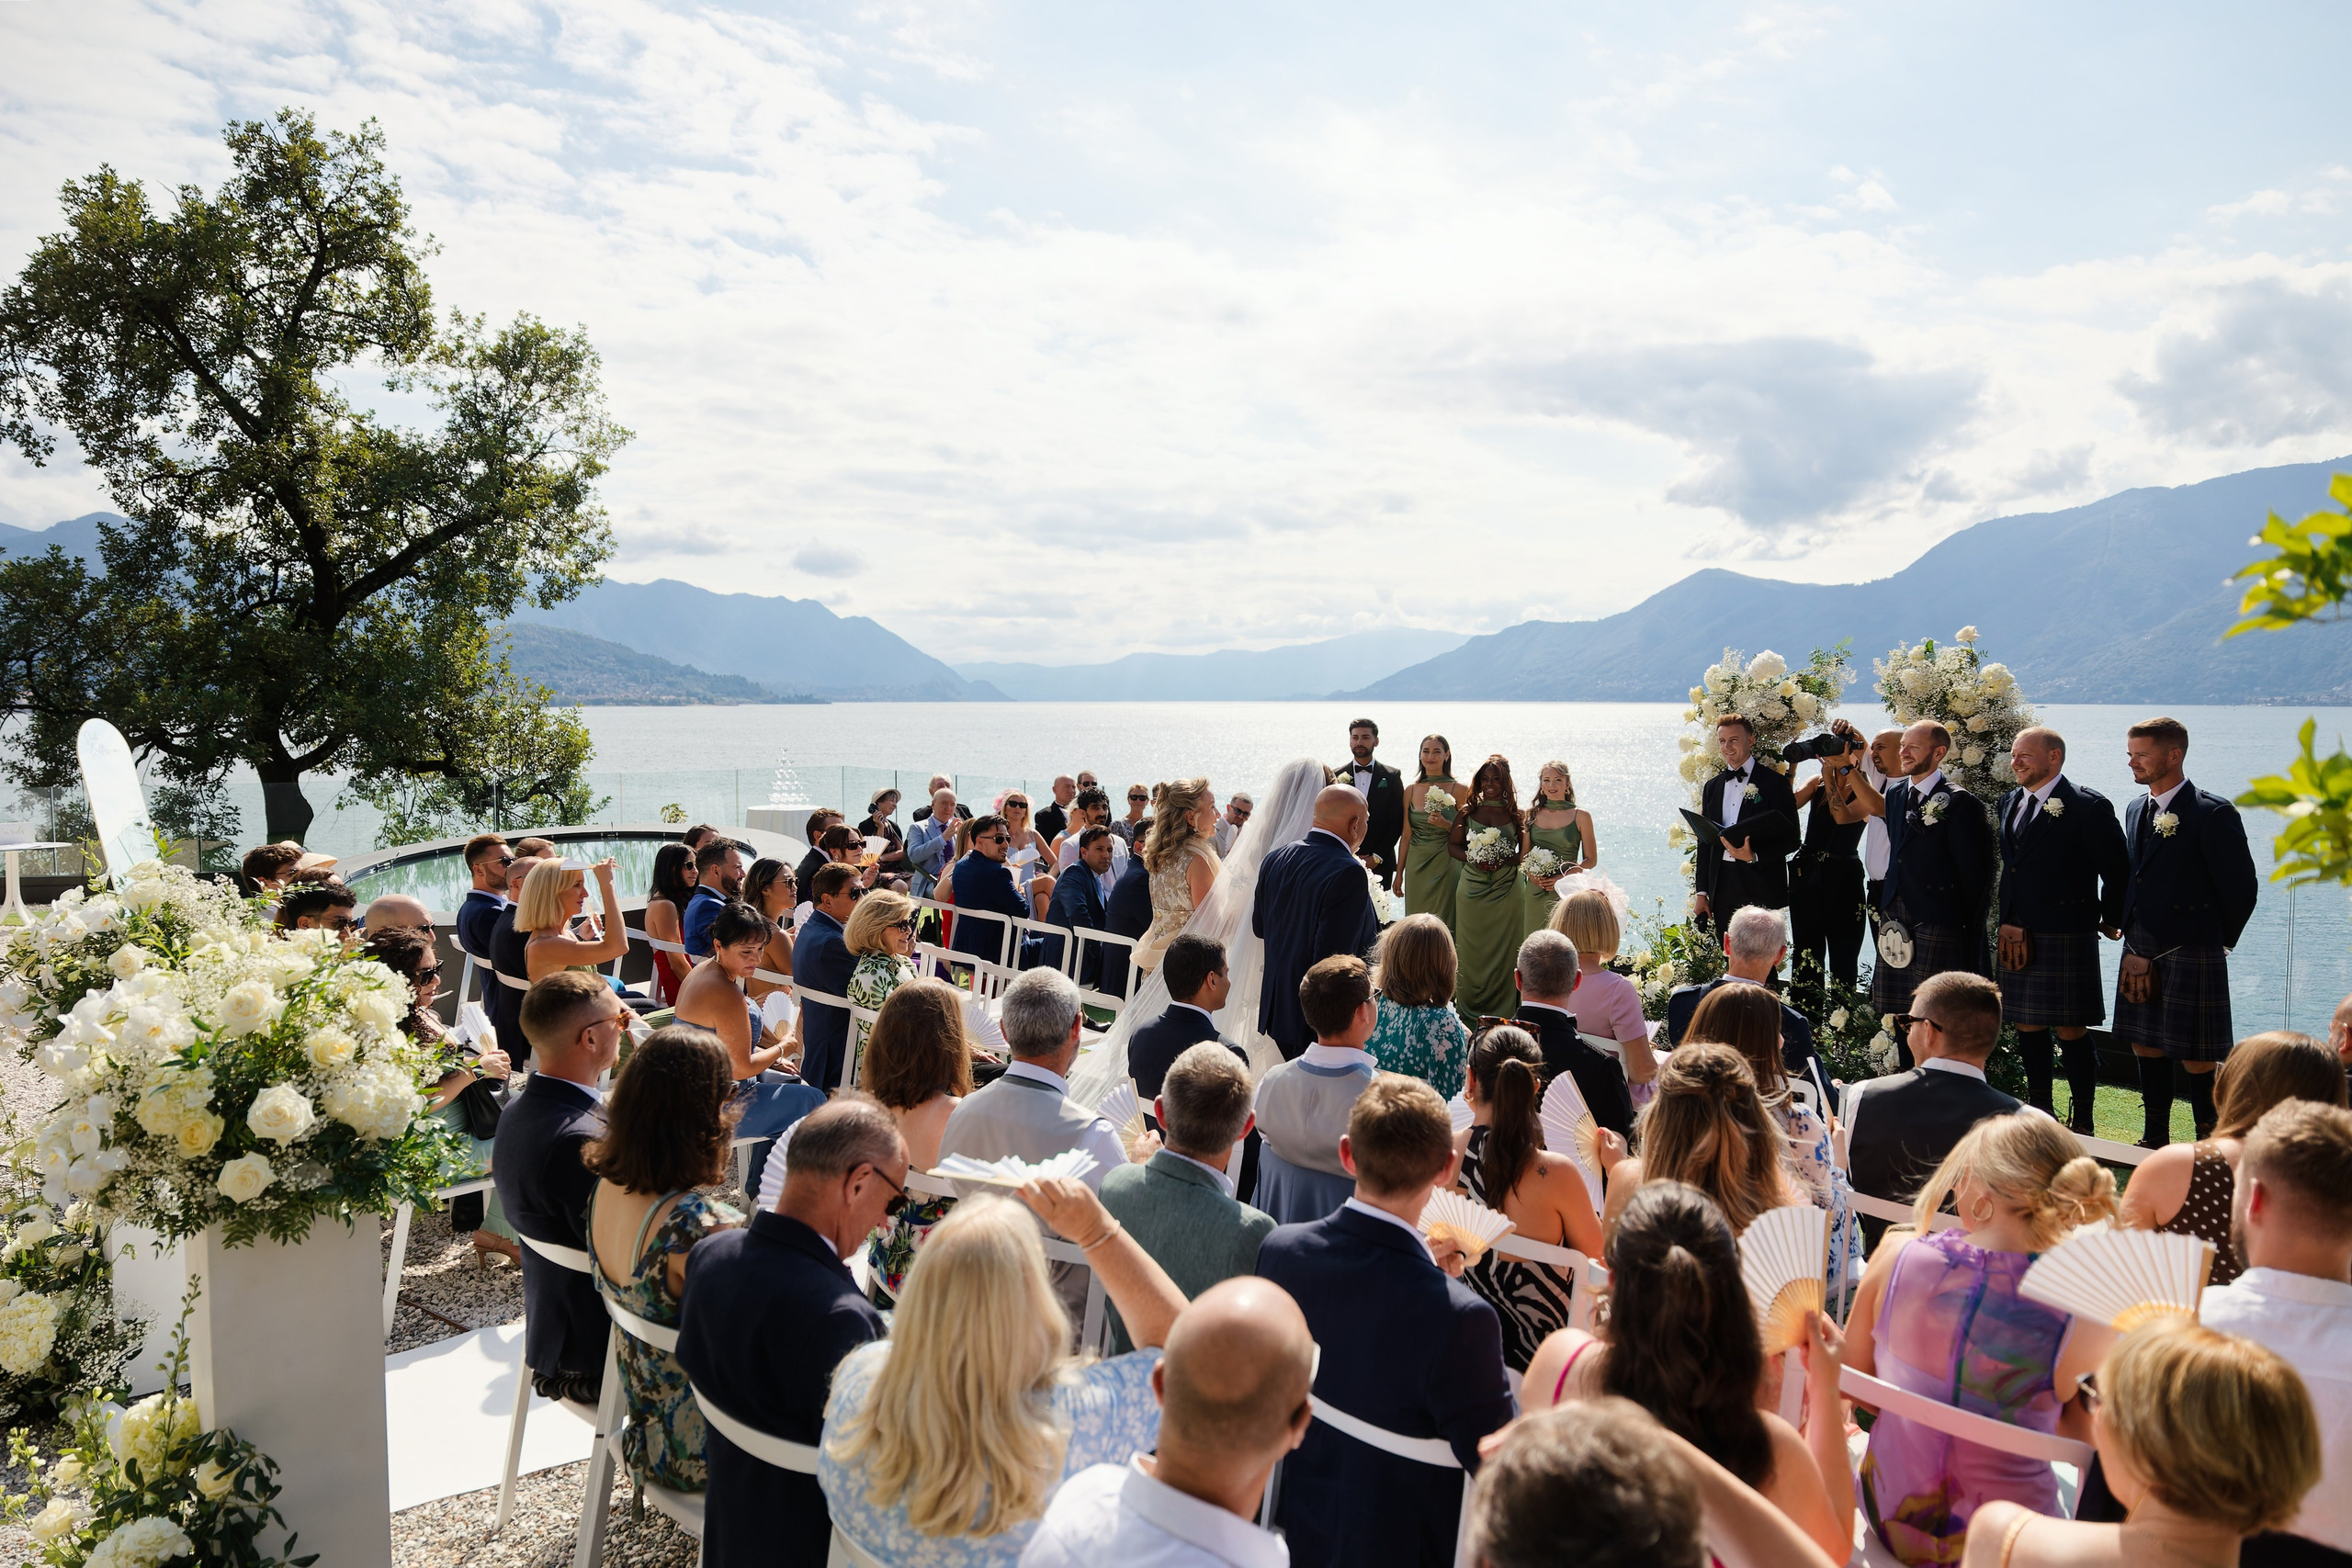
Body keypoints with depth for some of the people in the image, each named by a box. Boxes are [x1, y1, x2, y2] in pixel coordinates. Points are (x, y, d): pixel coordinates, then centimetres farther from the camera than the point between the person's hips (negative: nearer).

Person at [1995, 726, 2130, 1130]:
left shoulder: (2088, 807, -10)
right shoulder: (2011, 802, 12)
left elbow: (2118, 871, -5)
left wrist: (2111, 920, 3)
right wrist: (2007, 921, 15)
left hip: (2065, 938, -7)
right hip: (2016, 936, 7)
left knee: (2071, 1031, -1)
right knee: (2027, 1026, 13)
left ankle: (2082, 1122, 10)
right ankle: (2039, 1110, 26)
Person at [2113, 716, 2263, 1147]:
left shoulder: (2213, 814, -12)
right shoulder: (2135, 810, 11)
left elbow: (2241, 887, -9)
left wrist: (2219, 940, 0)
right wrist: (2134, 940, 12)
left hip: (2191, 953, -7)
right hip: (2141, 951, 7)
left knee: (2194, 1059, -3)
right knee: (2146, 1047, 13)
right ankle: (2156, 1140, 25)